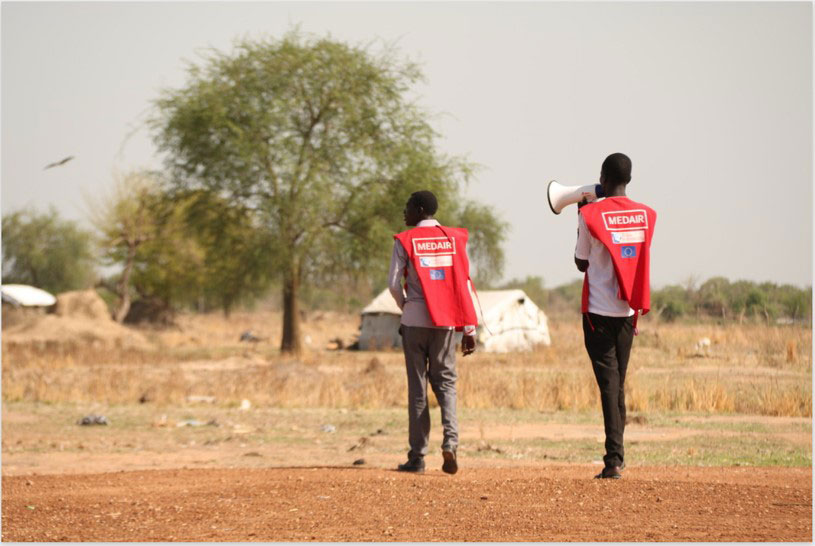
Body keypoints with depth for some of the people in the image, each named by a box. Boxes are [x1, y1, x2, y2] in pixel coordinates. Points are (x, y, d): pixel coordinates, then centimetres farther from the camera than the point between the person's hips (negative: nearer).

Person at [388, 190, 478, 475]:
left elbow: (394, 283, -5)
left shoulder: (405, 241, -1)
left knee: (418, 386, 3)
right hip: (446, 322, 2)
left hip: (415, 320, -2)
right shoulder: (454, 238, 6)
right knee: (445, 381, 11)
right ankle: (450, 441, -12)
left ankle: (417, 456, 3)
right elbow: (464, 284, 2)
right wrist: (469, 329, 2)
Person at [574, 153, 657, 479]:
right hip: (628, 312, 4)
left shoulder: (590, 215, -9)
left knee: (609, 383, -8)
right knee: (618, 383, 14)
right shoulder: (646, 215, 4)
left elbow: (581, 263, 2)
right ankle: (617, 457, 19)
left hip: (598, 312, -4)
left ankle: (614, 458, -18)